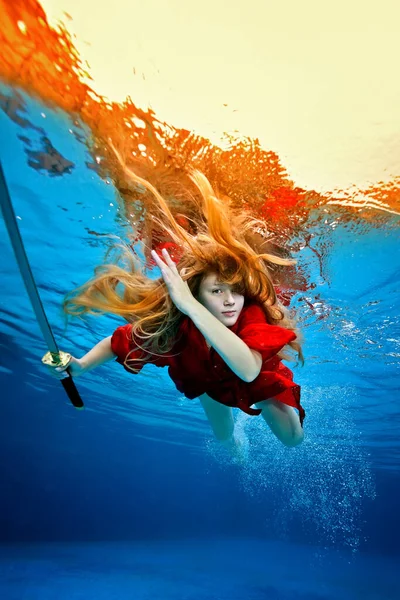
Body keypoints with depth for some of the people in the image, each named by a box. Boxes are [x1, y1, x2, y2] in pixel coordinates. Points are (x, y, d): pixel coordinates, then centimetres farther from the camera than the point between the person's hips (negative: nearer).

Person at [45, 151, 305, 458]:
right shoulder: (172, 324, -38)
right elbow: (120, 341, -21)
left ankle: (265, 409, 47)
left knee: (292, 437, 15)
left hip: (260, 378, -2)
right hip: (211, 380, 2)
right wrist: (80, 366, -39)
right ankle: (235, 436, 67)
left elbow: (249, 370, -66)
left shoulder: (253, 313, -46)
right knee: (224, 437, 28)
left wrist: (192, 307, -72)